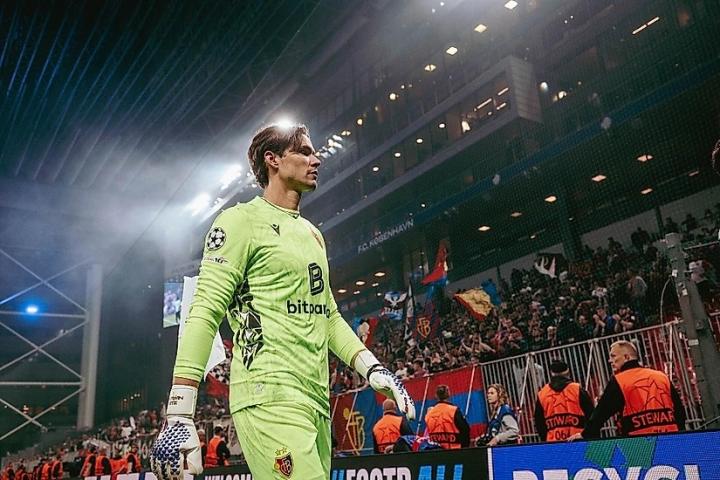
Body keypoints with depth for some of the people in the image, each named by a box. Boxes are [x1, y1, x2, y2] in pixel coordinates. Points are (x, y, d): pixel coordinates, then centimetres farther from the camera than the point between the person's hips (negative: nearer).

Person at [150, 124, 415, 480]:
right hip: (269, 396, -8)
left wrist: (372, 368, 11)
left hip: (316, 399, 8)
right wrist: (179, 416, -15)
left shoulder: (312, 233, 21)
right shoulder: (241, 220, -2)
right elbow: (205, 314, -9)